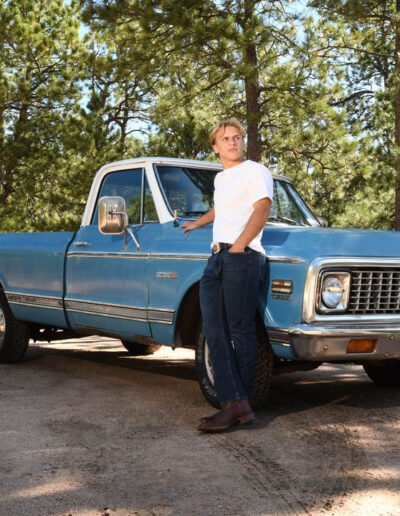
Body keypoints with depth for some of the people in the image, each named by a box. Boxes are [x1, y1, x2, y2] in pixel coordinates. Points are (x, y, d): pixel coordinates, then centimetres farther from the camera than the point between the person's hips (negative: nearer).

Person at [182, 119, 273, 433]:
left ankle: (241, 402, -5)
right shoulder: (220, 178, 28)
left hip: (242, 257, -7)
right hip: (216, 259, 7)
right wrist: (196, 224, 65)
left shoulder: (256, 172, 6)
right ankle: (234, 403, -15)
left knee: (241, 332, -10)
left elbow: (262, 210, -7)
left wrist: (237, 247, -14)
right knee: (215, 330, -8)